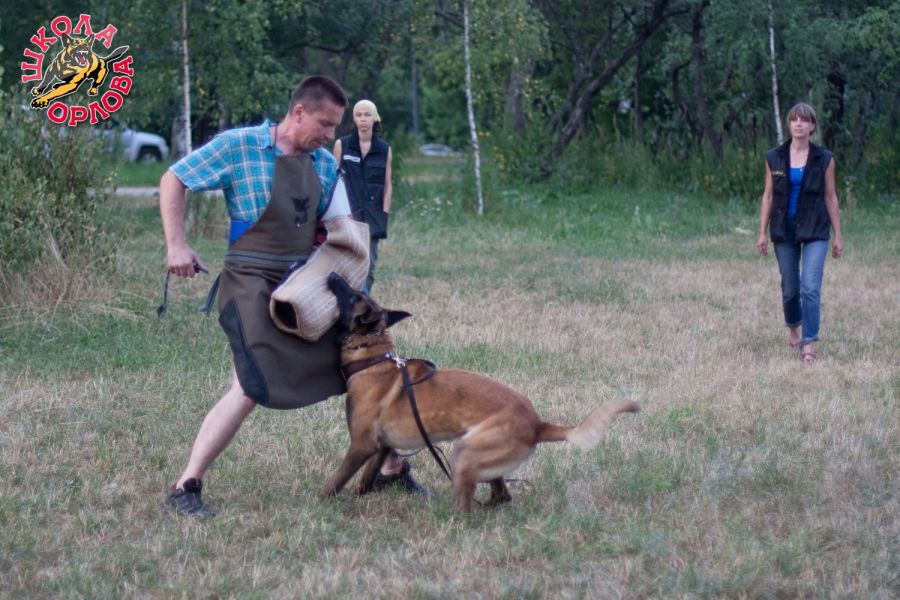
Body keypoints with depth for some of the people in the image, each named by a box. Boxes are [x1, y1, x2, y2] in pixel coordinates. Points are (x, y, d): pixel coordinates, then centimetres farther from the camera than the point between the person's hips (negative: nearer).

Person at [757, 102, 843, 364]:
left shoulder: (824, 159, 0)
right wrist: (762, 233, 3)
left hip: (815, 233, -2)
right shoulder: (774, 158, 3)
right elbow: (768, 196, 6)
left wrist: (838, 235, 3)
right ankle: (793, 329, 40)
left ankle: (809, 345, -14)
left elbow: (830, 197, 3)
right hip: (784, 231, 2)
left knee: (810, 288, -14)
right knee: (790, 288, 12)